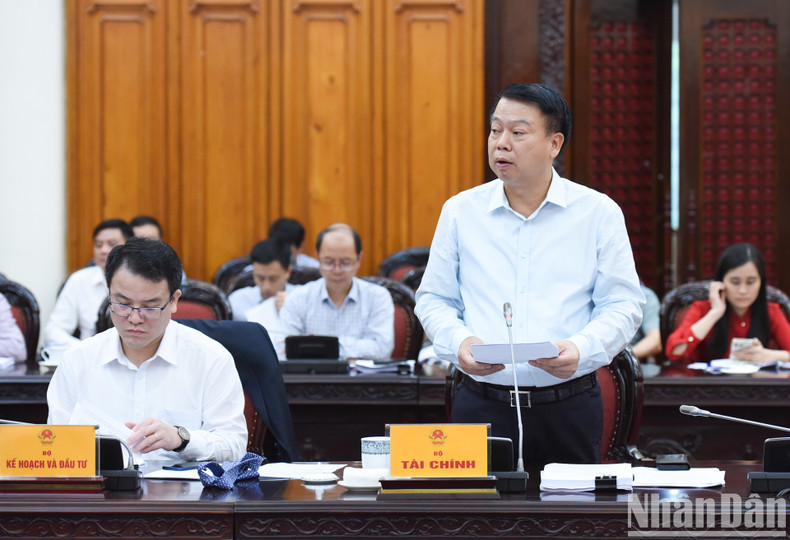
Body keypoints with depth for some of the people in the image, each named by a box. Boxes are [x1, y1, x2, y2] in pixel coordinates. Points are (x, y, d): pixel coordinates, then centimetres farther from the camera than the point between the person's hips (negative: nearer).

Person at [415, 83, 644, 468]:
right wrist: (459, 342, -9)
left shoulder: (599, 212, 3)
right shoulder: (460, 211, 8)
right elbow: (434, 299, 12)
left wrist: (582, 349, -17)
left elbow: (622, 306, 2)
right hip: (482, 405, 1)